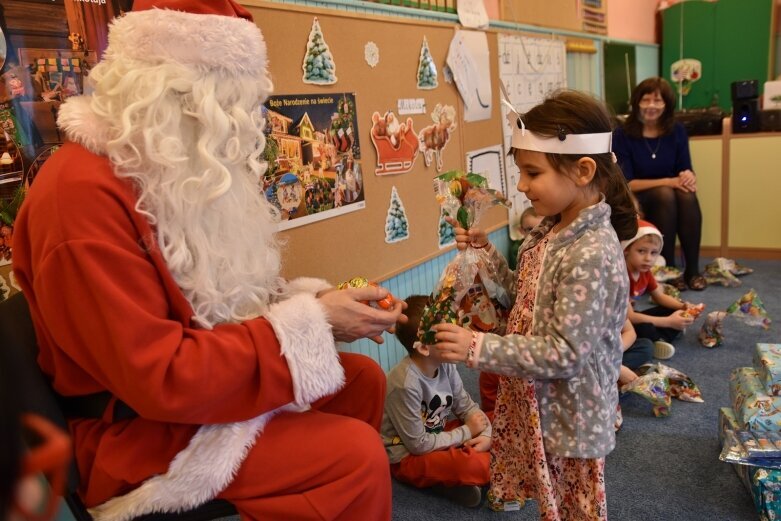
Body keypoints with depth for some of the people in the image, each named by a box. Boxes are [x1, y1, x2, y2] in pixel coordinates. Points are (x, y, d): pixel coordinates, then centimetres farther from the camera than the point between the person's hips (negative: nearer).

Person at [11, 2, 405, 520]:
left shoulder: (173, 174, 6)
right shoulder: (81, 194, -26)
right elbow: (161, 379, -29)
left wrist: (309, 299, -4)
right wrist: (309, 322, -24)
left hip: (205, 378, 9)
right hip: (139, 429, -9)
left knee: (362, 377, 10)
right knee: (355, 454, -20)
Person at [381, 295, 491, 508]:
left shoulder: (445, 365, -10)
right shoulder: (406, 384, -33)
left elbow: (467, 406, 1)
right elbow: (418, 445, -25)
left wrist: (486, 434, -17)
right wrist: (467, 432, -18)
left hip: (434, 435, 8)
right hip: (407, 456, -8)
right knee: (477, 466, -29)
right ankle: (447, 482, 0)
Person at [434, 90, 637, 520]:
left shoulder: (593, 254, -29)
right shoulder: (552, 231, 0)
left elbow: (566, 353, -29)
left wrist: (478, 348, -30)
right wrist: (487, 252, 0)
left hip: (569, 416, -8)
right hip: (537, 404, 8)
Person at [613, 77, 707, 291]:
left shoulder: (677, 131, 1)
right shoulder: (623, 135, -11)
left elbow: (686, 170, 2)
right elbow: (626, 184, -15)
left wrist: (689, 177, -23)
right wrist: (667, 181, -25)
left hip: (670, 194, 3)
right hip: (636, 201, -3)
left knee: (687, 194, -30)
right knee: (665, 194, -34)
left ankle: (693, 270, -23)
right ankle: (668, 270, -27)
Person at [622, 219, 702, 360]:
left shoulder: (644, 271, 0)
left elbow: (660, 296, 15)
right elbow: (629, 317, -33)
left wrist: (683, 306, -6)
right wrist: (668, 322, -31)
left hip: (632, 318, 10)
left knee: (673, 310, 7)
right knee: (645, 328, -36)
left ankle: (657, 341, -12)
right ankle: (658, 340, -6)